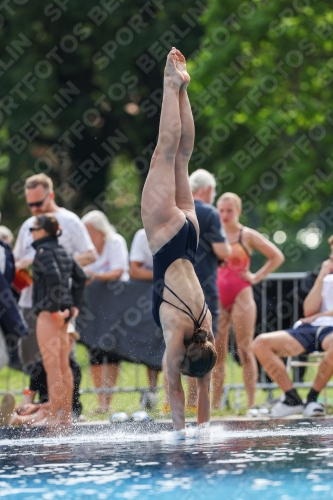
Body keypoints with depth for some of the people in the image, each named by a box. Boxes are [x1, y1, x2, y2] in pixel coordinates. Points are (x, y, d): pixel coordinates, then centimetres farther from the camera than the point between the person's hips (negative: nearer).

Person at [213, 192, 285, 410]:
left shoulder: (248, 236, 1)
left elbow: (277, 257, 3)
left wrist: (256, 277, -3)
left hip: (241, 296, -3)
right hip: (217, 297, 3)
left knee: (245, 350, -5)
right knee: (217, 352, 2)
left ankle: (251, 402, -5)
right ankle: (215, 403, 4)